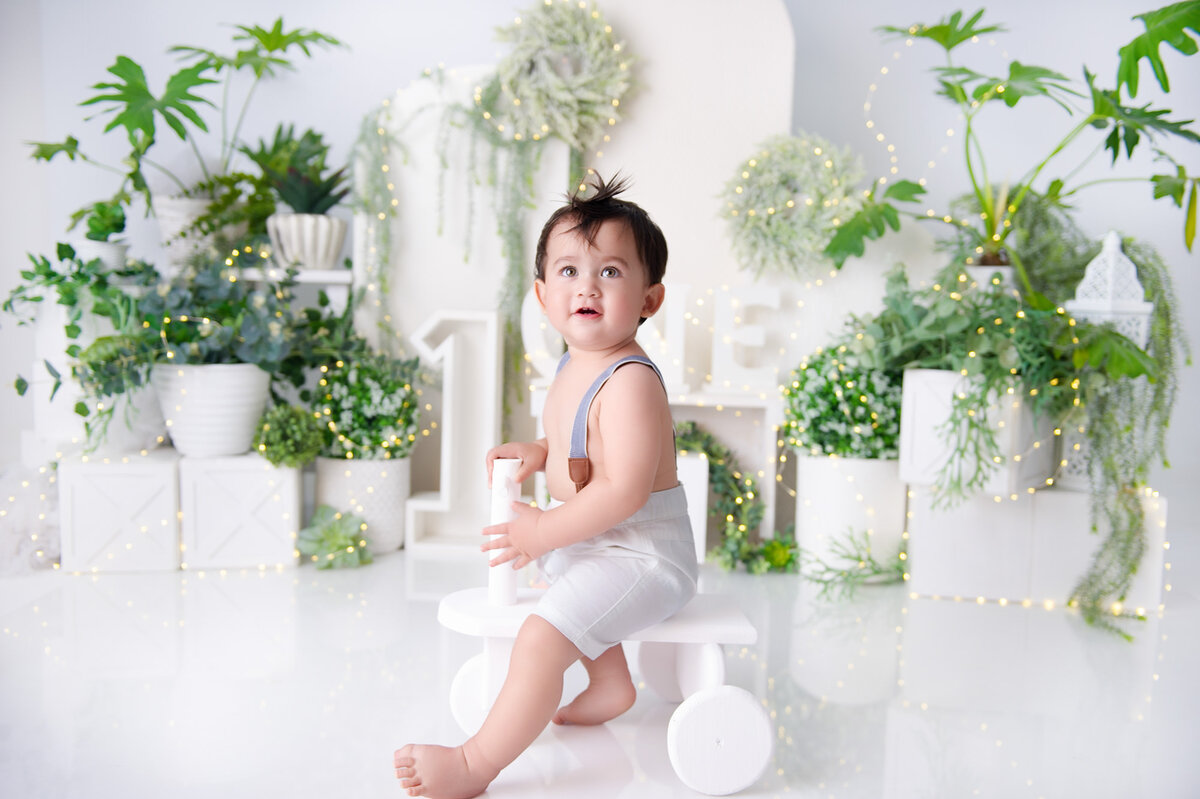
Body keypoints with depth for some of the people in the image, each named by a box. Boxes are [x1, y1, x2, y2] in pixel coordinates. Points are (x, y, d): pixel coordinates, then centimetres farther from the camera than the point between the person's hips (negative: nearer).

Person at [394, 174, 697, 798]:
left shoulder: (630, 381, -26)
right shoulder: (574, 367, 5)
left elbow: (624, 490, -31)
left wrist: (546, 530, -23)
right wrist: (541, 452, 4)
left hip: (643, 552, -11)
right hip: (593, 539, 11)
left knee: (541, 636, -22)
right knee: (555, 574, 36)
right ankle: (610, 686, 48)